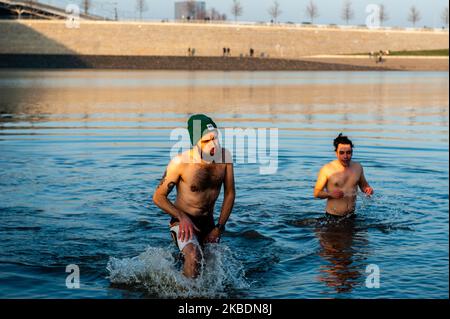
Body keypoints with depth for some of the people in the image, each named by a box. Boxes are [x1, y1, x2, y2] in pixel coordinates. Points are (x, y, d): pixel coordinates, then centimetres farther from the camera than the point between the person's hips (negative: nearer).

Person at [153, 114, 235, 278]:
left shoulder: (224, 156, -10)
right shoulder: (181, 162, -21)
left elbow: (229, 193, 1)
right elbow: (158, 197, -11)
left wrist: (219, 228, -3)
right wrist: (182, 217, -23)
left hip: (208, 222, 5)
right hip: (183, 221, -5)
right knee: (194, 256, -32)